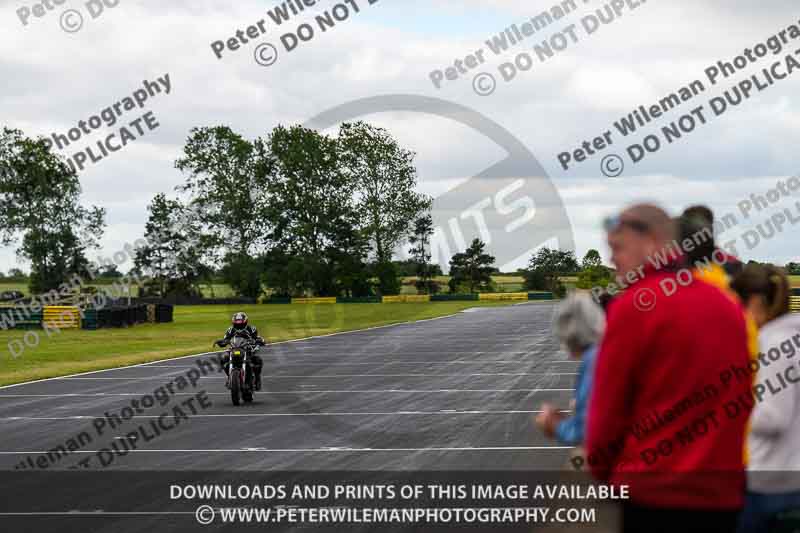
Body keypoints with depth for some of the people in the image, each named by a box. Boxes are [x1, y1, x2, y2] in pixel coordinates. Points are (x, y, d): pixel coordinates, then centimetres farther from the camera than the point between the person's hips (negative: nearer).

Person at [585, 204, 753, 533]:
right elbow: (739, 399, 16)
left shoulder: (634, 306, -8)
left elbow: (608, 406, -4)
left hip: (655, 492, -6)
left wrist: (602, 472, 11)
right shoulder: (729, 306, 11)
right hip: (724, 493, 6)